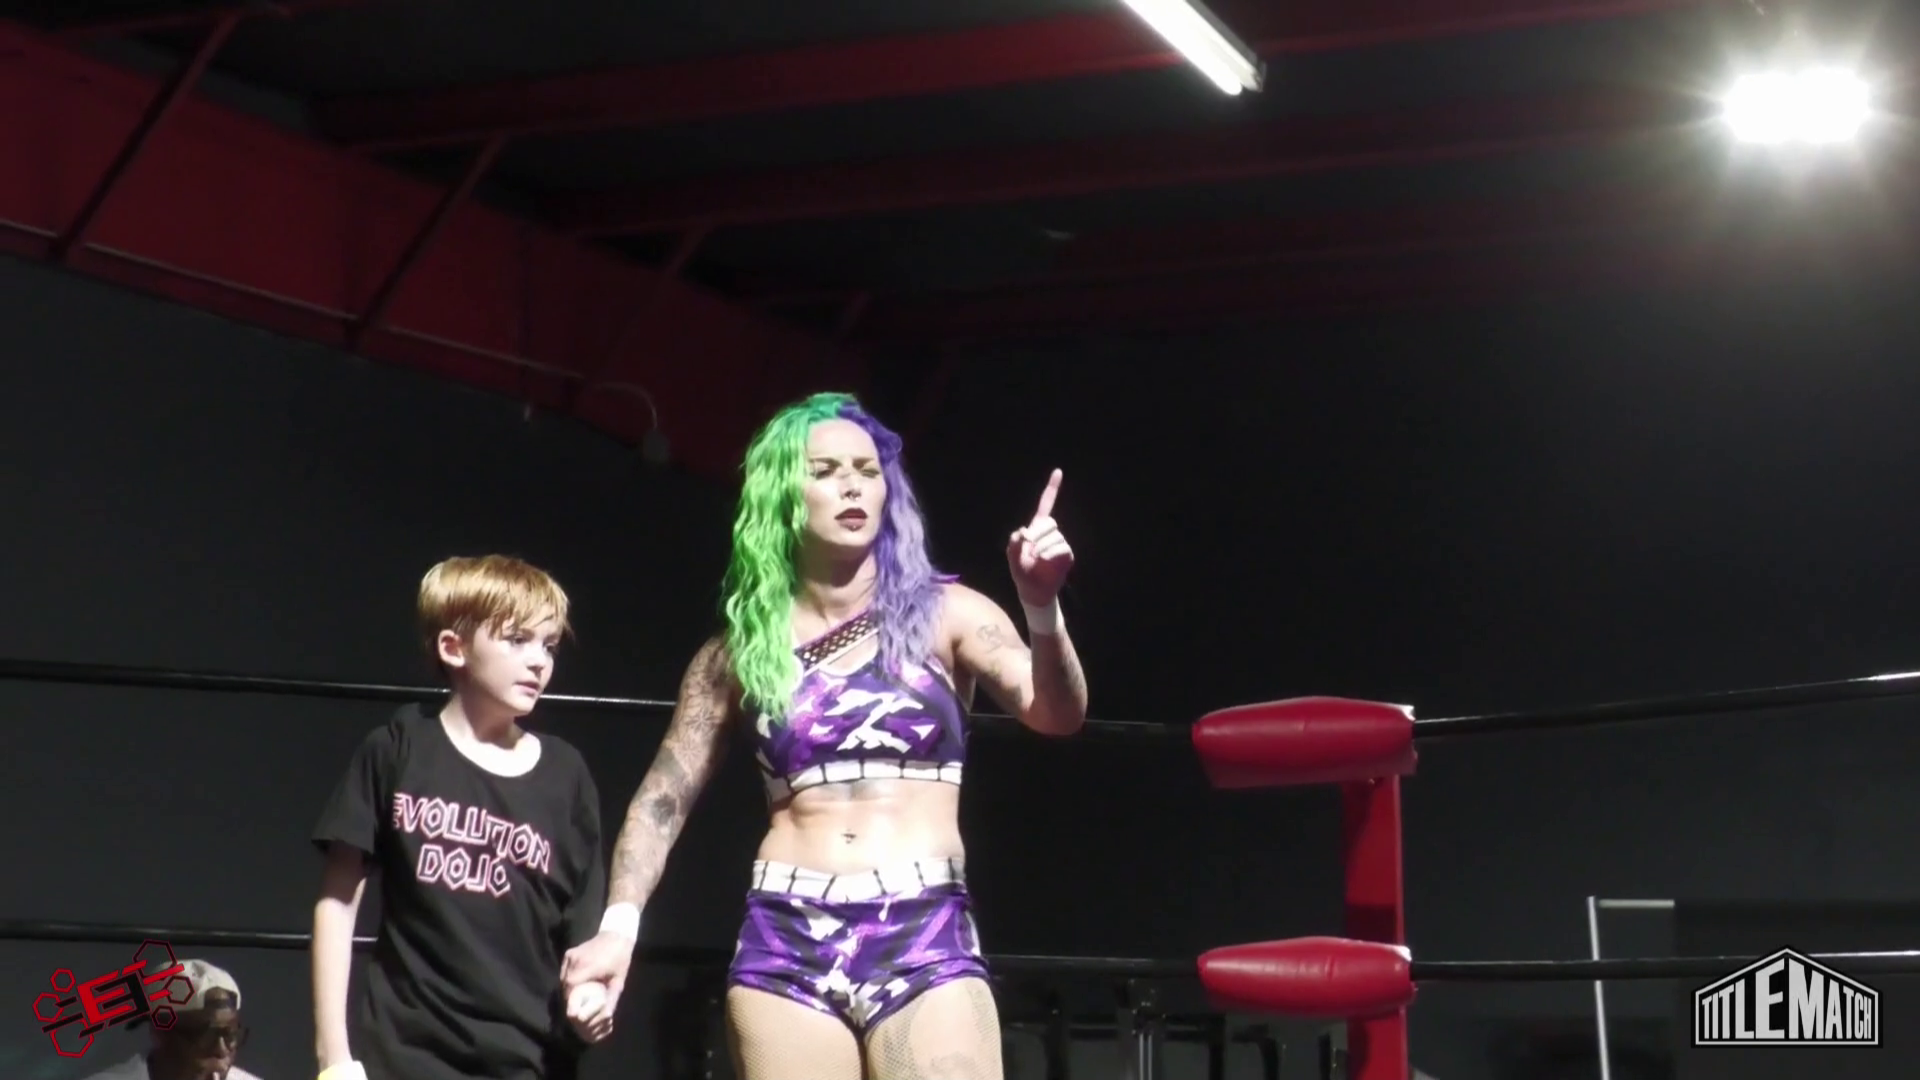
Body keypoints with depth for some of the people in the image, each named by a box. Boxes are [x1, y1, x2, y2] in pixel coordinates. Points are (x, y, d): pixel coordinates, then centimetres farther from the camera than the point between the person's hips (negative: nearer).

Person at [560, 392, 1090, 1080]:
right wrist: (618, 924, -2)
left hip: (926, 940, -1)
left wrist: (1042, 608, -26)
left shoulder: (943, 615, 7)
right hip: (785, 945, 1)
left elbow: (1057, 715, -6)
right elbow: (662, 800, 14)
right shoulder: (740, 651, 11)